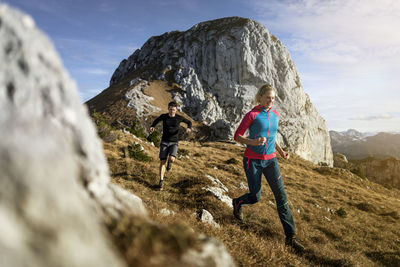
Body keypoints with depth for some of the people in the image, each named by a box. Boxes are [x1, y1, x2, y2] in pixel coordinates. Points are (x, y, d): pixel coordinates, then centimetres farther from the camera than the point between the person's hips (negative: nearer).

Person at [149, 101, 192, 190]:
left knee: (171, 159, -25)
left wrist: (189, 128, -14)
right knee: (162, 162, -6)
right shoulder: (164, 116, -3)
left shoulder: (179, 118, -7)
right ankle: (161, 181, 7)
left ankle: (169, 162, 16)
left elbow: (189, 122, 10)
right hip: (164, 142, 1)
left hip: (174, 143, -1)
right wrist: (152, 127, -4)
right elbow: (157, 120, 18)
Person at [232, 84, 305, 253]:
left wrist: (281, 152, 10)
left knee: (281, 196, -2)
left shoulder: (275, 115, 7)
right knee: (255, 197, 5)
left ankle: (290, 237, 6)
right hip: (253, 160, -5)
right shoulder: (252, 115, -11)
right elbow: (237, 136, -9)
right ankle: (237, 203, 41)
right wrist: (253, 142, -26)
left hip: (270, 160, 5)